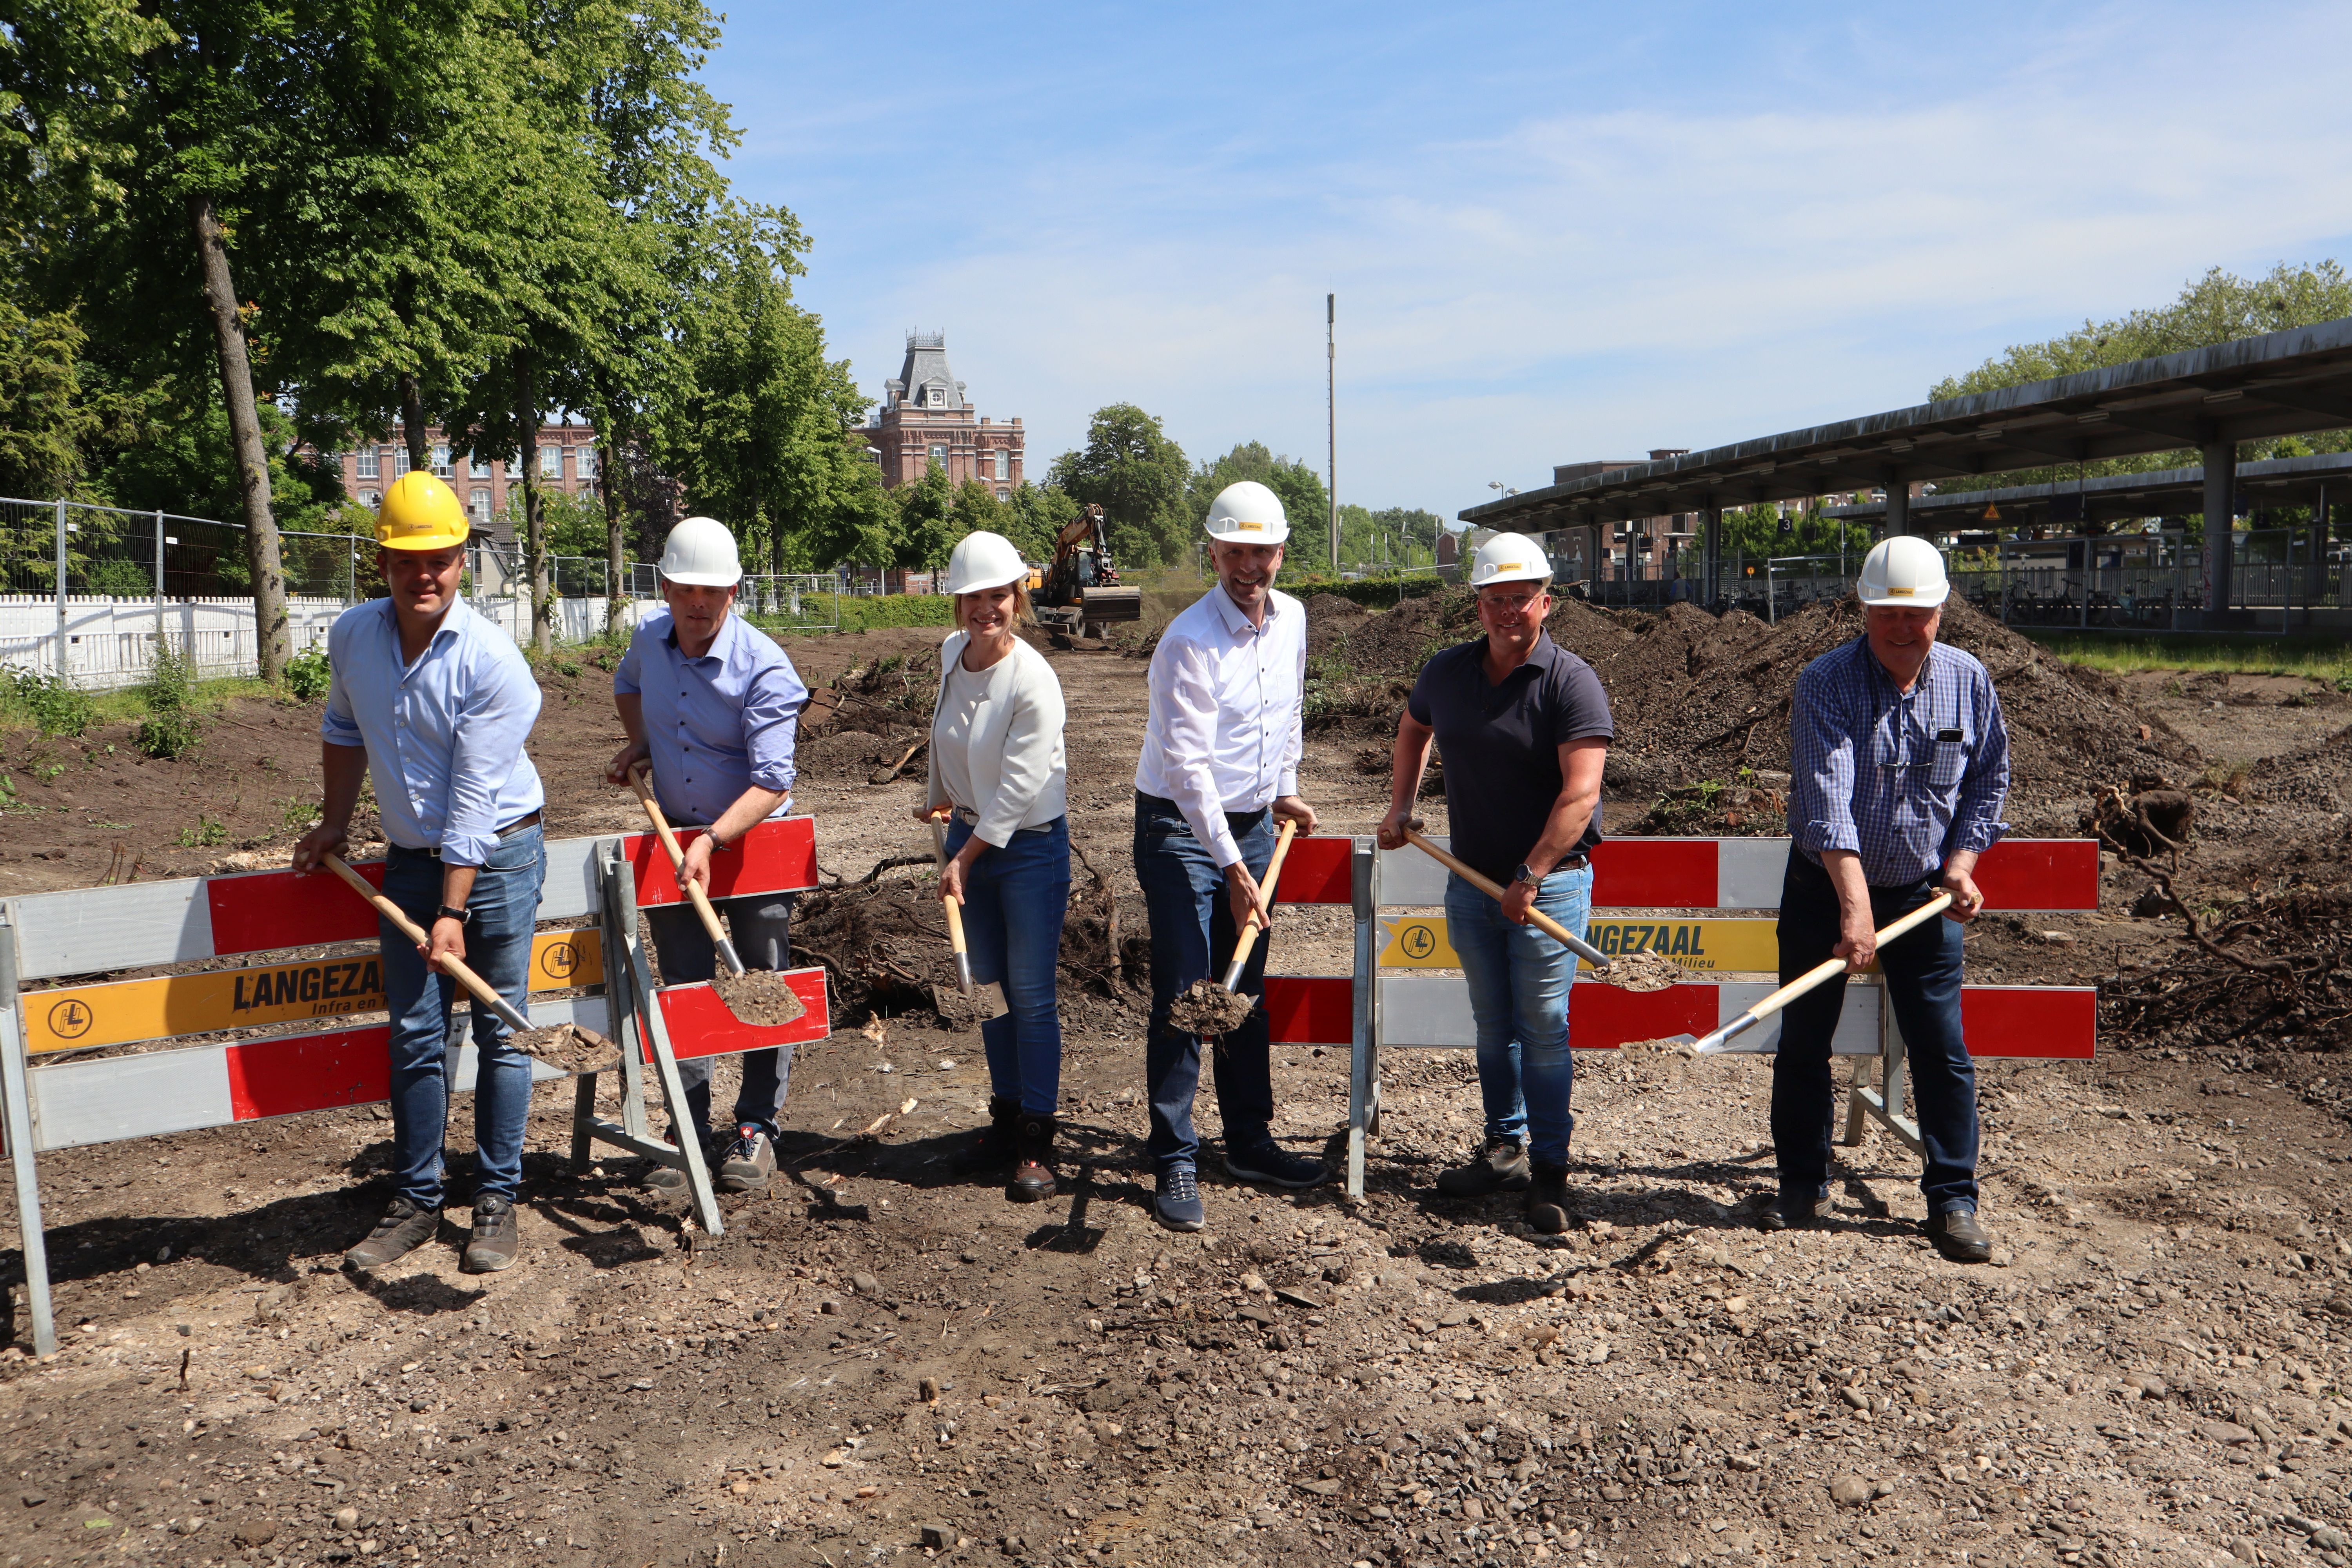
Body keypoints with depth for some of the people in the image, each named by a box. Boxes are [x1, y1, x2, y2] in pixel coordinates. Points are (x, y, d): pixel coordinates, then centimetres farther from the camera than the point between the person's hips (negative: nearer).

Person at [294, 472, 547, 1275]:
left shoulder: (491, 661, -20)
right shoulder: (352, 636, -3)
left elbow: (474, 800, -21)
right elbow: (344, 731, 18)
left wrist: (453, 913, -22)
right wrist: (334, 823, 19)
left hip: (498, 854, -4)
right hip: (410, 858, 5)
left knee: (500, 1033, 2)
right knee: (414, 1035, 6)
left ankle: (497, 1200, 13)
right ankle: (415, 1200, 18)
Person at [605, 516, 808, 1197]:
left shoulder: (764, 669, -22)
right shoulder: (649, 638, -4)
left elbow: (772, 784, -28)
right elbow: (627, 684, 23)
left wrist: (712, 841, -39)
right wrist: (637, 743, 6)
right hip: (674, 836, 5)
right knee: (682, 989, 7)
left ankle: (756, 1130, 17)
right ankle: (688, 1132, 16)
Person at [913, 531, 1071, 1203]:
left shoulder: (1034, 681, -21)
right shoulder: (952, 653, 0)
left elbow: (1018, 788, -20)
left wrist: (965, 860, -17)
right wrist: (939, 795, 32)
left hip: (1031, 845, -6)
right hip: (971, 833, 6)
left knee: (1031, 993, -3)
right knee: (988, 985, 13)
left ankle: (1037, 1143, 6)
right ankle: (1007, 1113, 27)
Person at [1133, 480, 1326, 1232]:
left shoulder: (1292, 619, 3)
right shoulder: (1189, 641, -19)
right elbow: (1188, 765, -23)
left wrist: (1286, 790, 17)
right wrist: (1232, 866, -25)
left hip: (1253, 824, 7)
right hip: (1181, 830, -6)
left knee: (1246, 991, 13)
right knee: (1182, 998, -5)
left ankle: (1250, 1141, 25)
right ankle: (1174, 1164, 4)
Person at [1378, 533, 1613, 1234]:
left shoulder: (1572, 682, -13)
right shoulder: (1447, 673, 4)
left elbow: (1580, 794, -20)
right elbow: (1413, 728, 27)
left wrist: (1529, 877, -22)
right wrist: (1401, 806, 18)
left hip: (1549, 883, -5)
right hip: (1471, 881, 5)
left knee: (1543, 1027, -2)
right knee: (1492, 1024, 14)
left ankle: (1549, 1169, 10)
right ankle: (1505, 1147, 28)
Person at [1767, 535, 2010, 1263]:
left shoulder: (1968, 681, -2)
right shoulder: (1825, 683, -16)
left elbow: (1989, 778, 12)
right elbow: (1828, 797, -28)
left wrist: (1961, 861, -2)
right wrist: (1854, 906, -37)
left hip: (1924, 893, 2)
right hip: (1825, 887, -2)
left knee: (1941, 1050, 1)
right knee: (1803, 1043, 6)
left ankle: (1953, 1199, 14)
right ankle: (1803, 1185, 21)